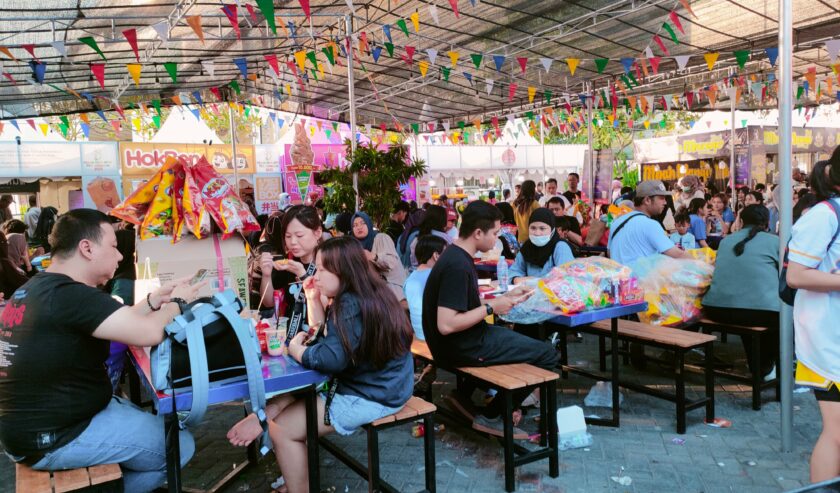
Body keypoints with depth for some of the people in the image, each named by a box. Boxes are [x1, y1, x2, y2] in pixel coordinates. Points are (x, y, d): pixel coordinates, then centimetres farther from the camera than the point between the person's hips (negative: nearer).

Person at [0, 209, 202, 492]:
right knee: (180, 445, -6)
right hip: (53, 439, -10)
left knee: (150, 422, 23)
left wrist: (155, 300, 3)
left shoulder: (36, 288, 7)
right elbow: (148, 333, -32)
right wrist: (177, 302, -13)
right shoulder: (70, 296, -26)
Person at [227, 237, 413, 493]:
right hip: (372, 384, 10)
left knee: (282, 430, -2)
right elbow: (324, 335, 14)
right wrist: (313, 298, 3)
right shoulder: (351, 298, 8)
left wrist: (295, 348, -12)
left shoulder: (353, 306, -23)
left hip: (370, 397, -10)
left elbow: (330, 359, -29)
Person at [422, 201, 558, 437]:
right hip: (461, 348, -10)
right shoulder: (458, 266, -26)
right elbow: (446, 325, -31)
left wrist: (505, 297, 8)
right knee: (547, 354, -5)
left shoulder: (456, 255, 6)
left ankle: (465, 396, 23)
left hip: (461, 342, 10)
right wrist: (491, 307, -21)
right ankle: (491, 417, 5)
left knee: (520, 337, 33)